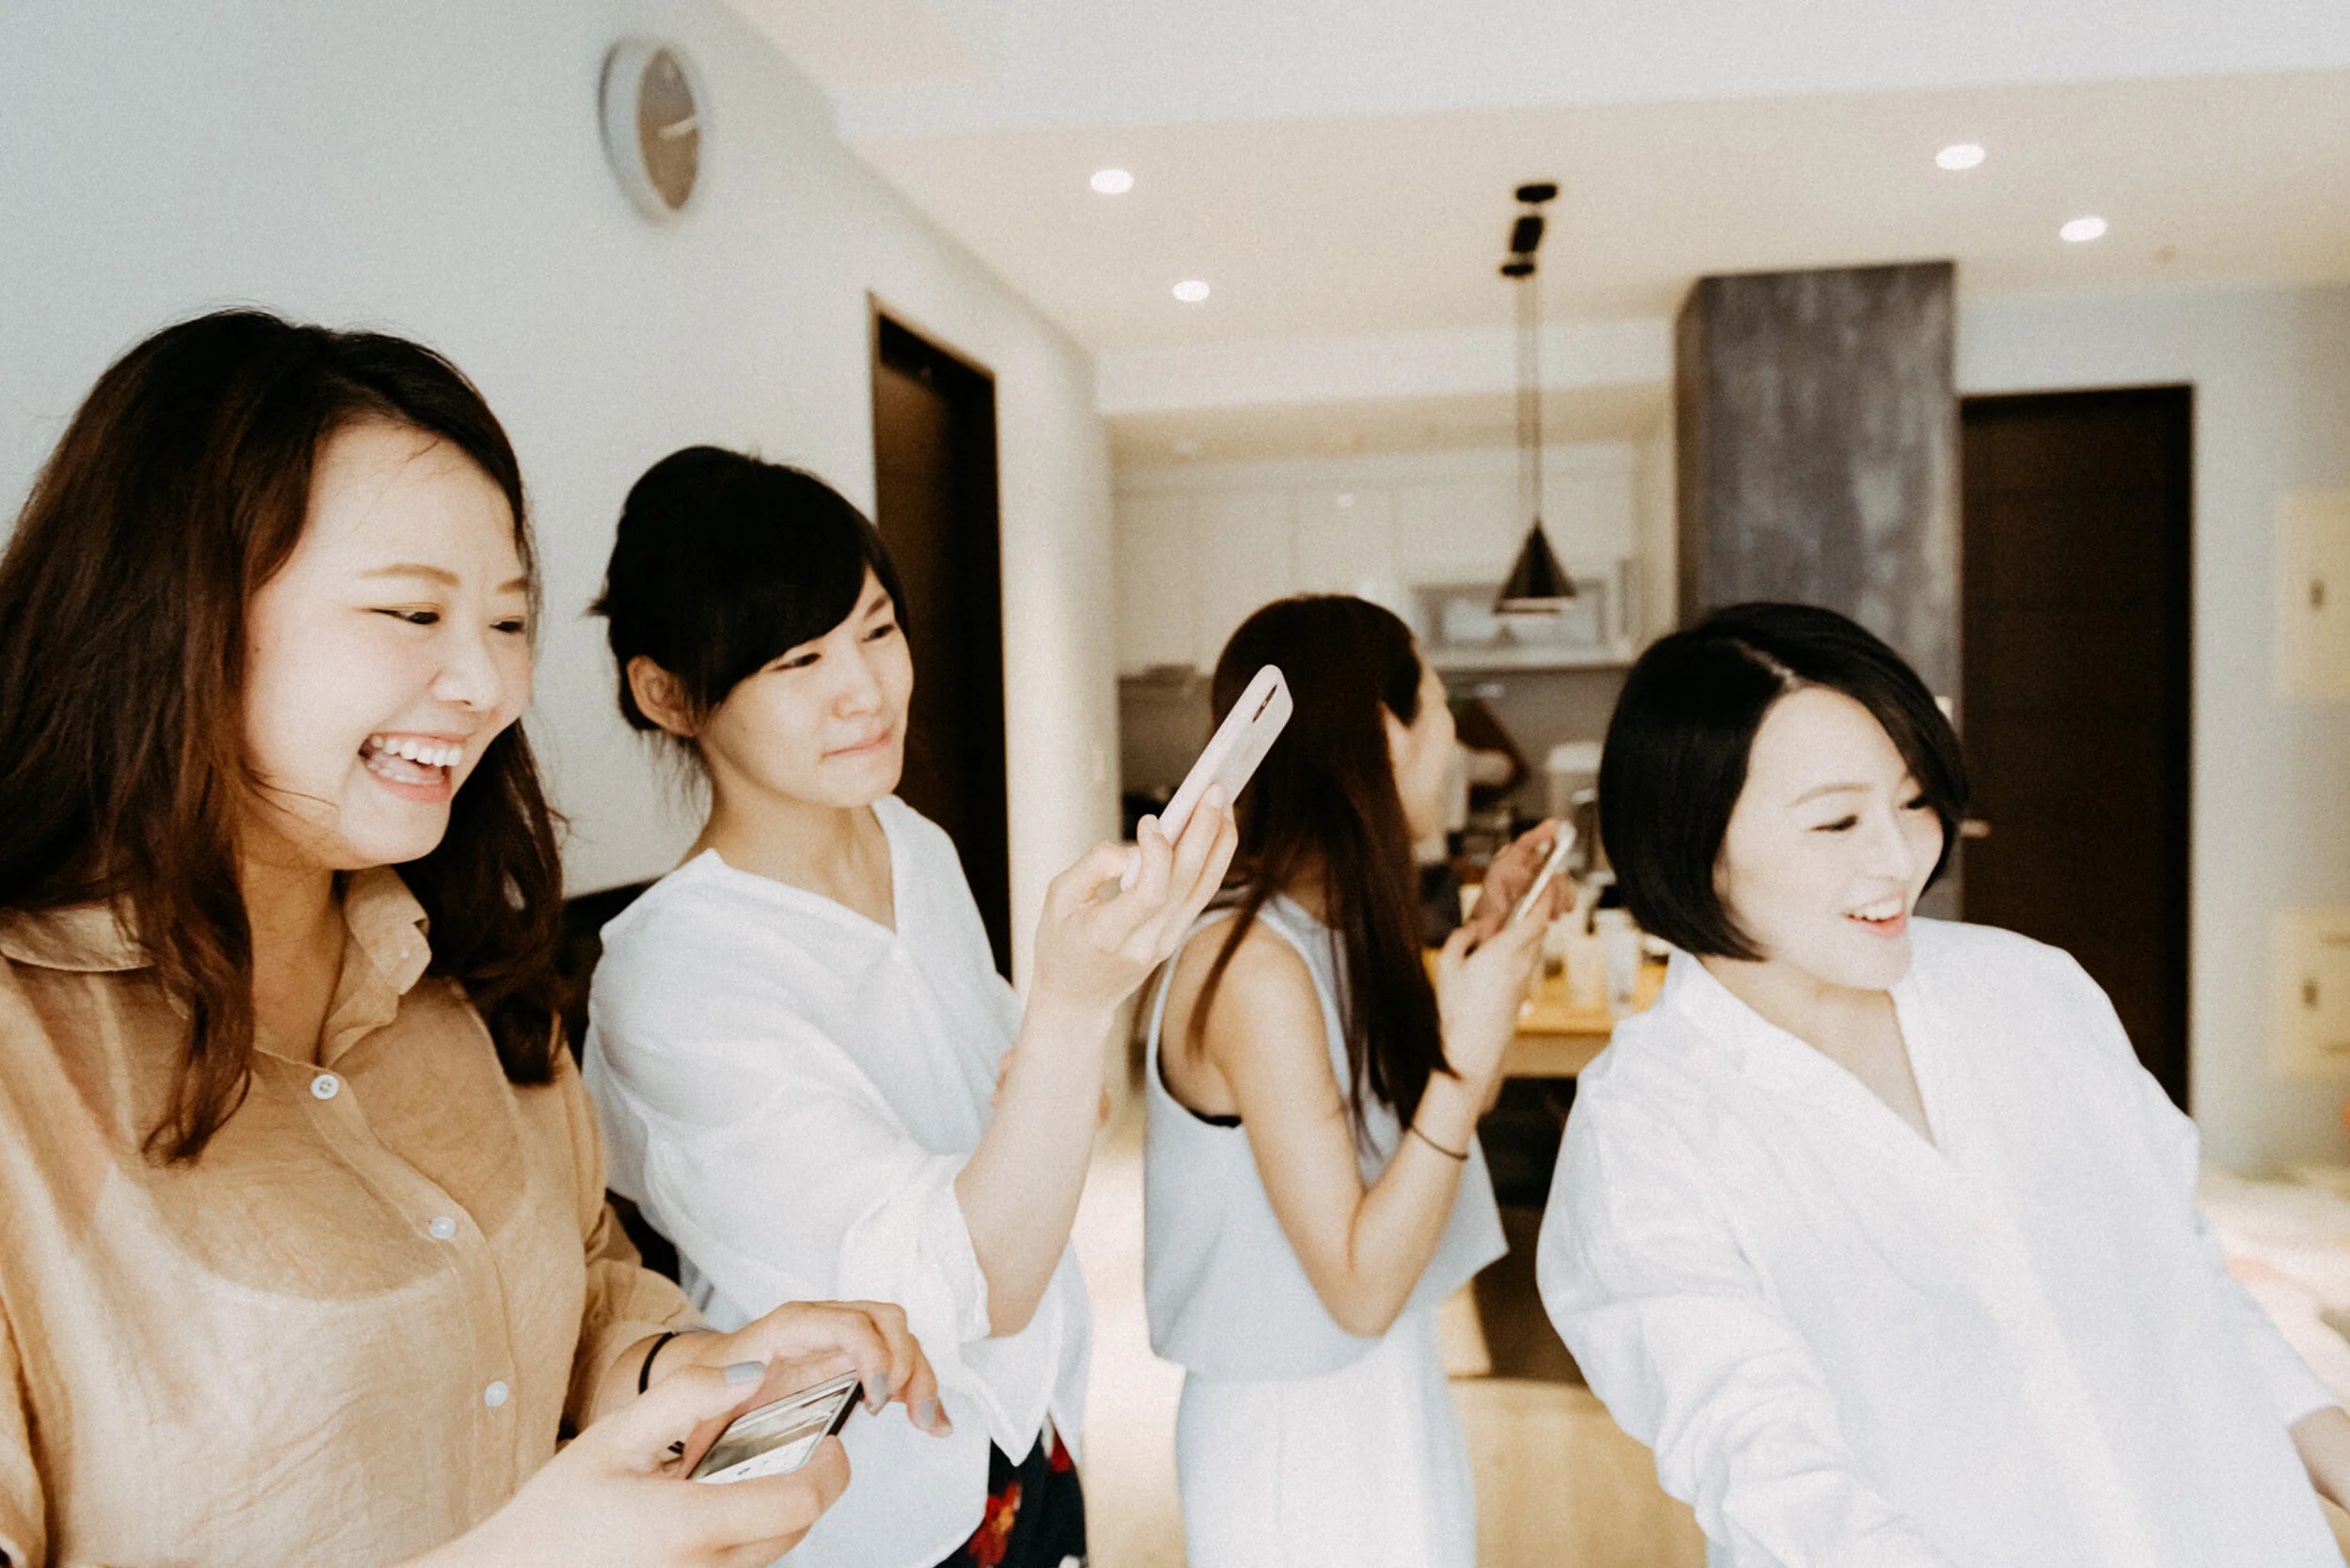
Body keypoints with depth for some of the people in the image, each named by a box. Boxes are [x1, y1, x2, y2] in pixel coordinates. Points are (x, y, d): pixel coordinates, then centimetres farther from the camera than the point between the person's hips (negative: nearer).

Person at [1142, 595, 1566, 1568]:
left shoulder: (1336, 936, 0)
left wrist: (1487, 937, 5)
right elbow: (1360, 1287, -24)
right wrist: (1470, 1055, -26)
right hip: (1301, 1440, -8)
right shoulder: (1256, 968, -26)